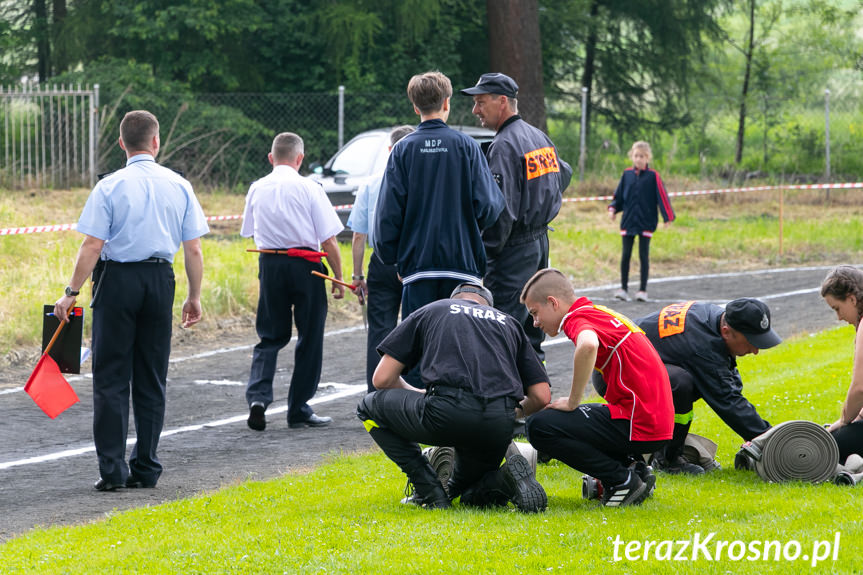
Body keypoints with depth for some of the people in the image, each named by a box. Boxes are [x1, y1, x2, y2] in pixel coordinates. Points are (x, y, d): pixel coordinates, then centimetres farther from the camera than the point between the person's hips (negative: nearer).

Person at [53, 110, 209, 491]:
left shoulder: (110, 187, -7)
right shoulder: (179, 186, 3)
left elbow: (92, 246, -11)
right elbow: (194, 250, 3)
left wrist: (72, 293, -5)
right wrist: (194, 297, 12)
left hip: (117, 278, -3)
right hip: (160, 280, 3)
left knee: (111, 378, 1)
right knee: (151, 380, 11)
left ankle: (112, 469, -4)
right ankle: (145, 468, 13)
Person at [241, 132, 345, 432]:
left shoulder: (256, 189, 5)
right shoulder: (309, 188, -7)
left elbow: (251, 233, 14)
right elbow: (329, 241, -8)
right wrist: (338, 278, 1)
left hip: (269, 264, 4)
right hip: (305, 266, -3)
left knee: (270, 337, 11)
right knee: (309, 339, 7)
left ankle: (258, 396, -10)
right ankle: (299, 410, 11)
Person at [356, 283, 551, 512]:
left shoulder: (430, 311, 24)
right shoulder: (508, 322, 29)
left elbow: (382, 379, 19)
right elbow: (542, 396, 20)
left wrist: (419, 395, 40)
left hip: (446, 415, -4)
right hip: (500, 427, 4)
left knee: (370, 407, 25)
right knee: (472, 496, 33)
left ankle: (429, 493, 11)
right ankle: (504, 480, -4)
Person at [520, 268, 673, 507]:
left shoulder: (578, 317, -11)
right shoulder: (601, 313, 19)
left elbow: (588, 345, -35)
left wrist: (572, 401, -23)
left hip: (638, 423, -10)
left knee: (540, 426, -12)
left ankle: (623, 480, -8)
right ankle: (634, 468, 12)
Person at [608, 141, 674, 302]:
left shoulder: (653, 176, -4)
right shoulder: (627, 174, 6)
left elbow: (662, 197, -4)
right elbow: (619, 195, 13)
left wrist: (667, 216, -10)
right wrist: (613, 209, -2)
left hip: (646, 222, -3)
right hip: (628, 221, 3)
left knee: (644, 255, 0)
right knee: (625, 255, 1)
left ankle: (643, 290, 7)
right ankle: (623, 288, 7)